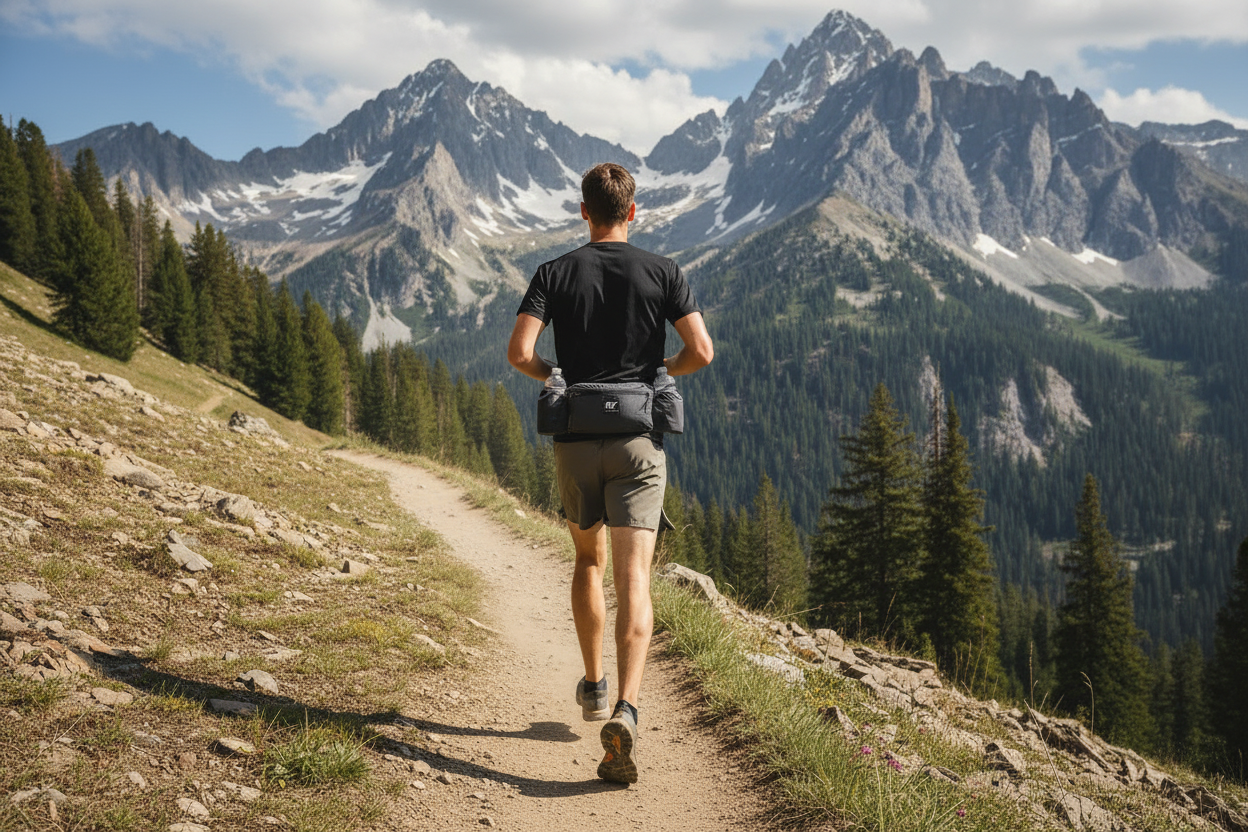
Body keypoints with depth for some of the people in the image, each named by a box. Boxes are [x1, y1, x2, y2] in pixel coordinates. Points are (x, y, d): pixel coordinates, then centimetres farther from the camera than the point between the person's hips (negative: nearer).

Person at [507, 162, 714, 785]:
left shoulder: (555, 273, 2)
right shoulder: (661, 272, 1)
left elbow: (518, 353, -9)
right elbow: (701, 351, -6)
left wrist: (554, 375, 12)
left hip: (575, 440, 2)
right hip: (638, 438, -1)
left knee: (588, 560, 23)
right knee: (633, 580, -7)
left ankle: (594, 686, 33)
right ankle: (625, 710, -24)